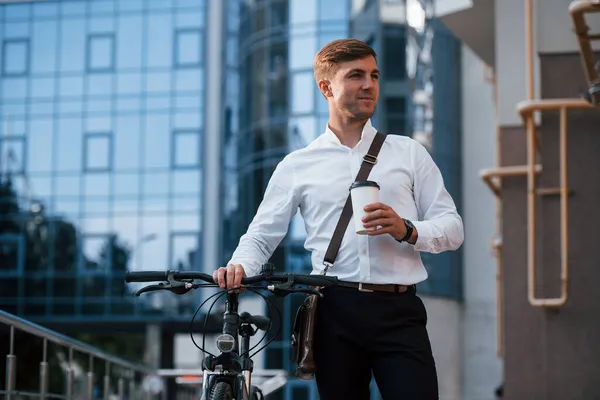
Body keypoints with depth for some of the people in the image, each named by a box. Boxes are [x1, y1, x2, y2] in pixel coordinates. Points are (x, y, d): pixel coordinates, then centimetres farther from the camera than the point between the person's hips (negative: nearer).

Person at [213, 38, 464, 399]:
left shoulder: (409, 153, 13)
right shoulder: (297, 166, 12)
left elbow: (452, 227, 10)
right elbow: (261, 236, 11)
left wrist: (407, 231, -10)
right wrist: (240, 267, -11)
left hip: (399, 311, 0)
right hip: (336, 312, 0)